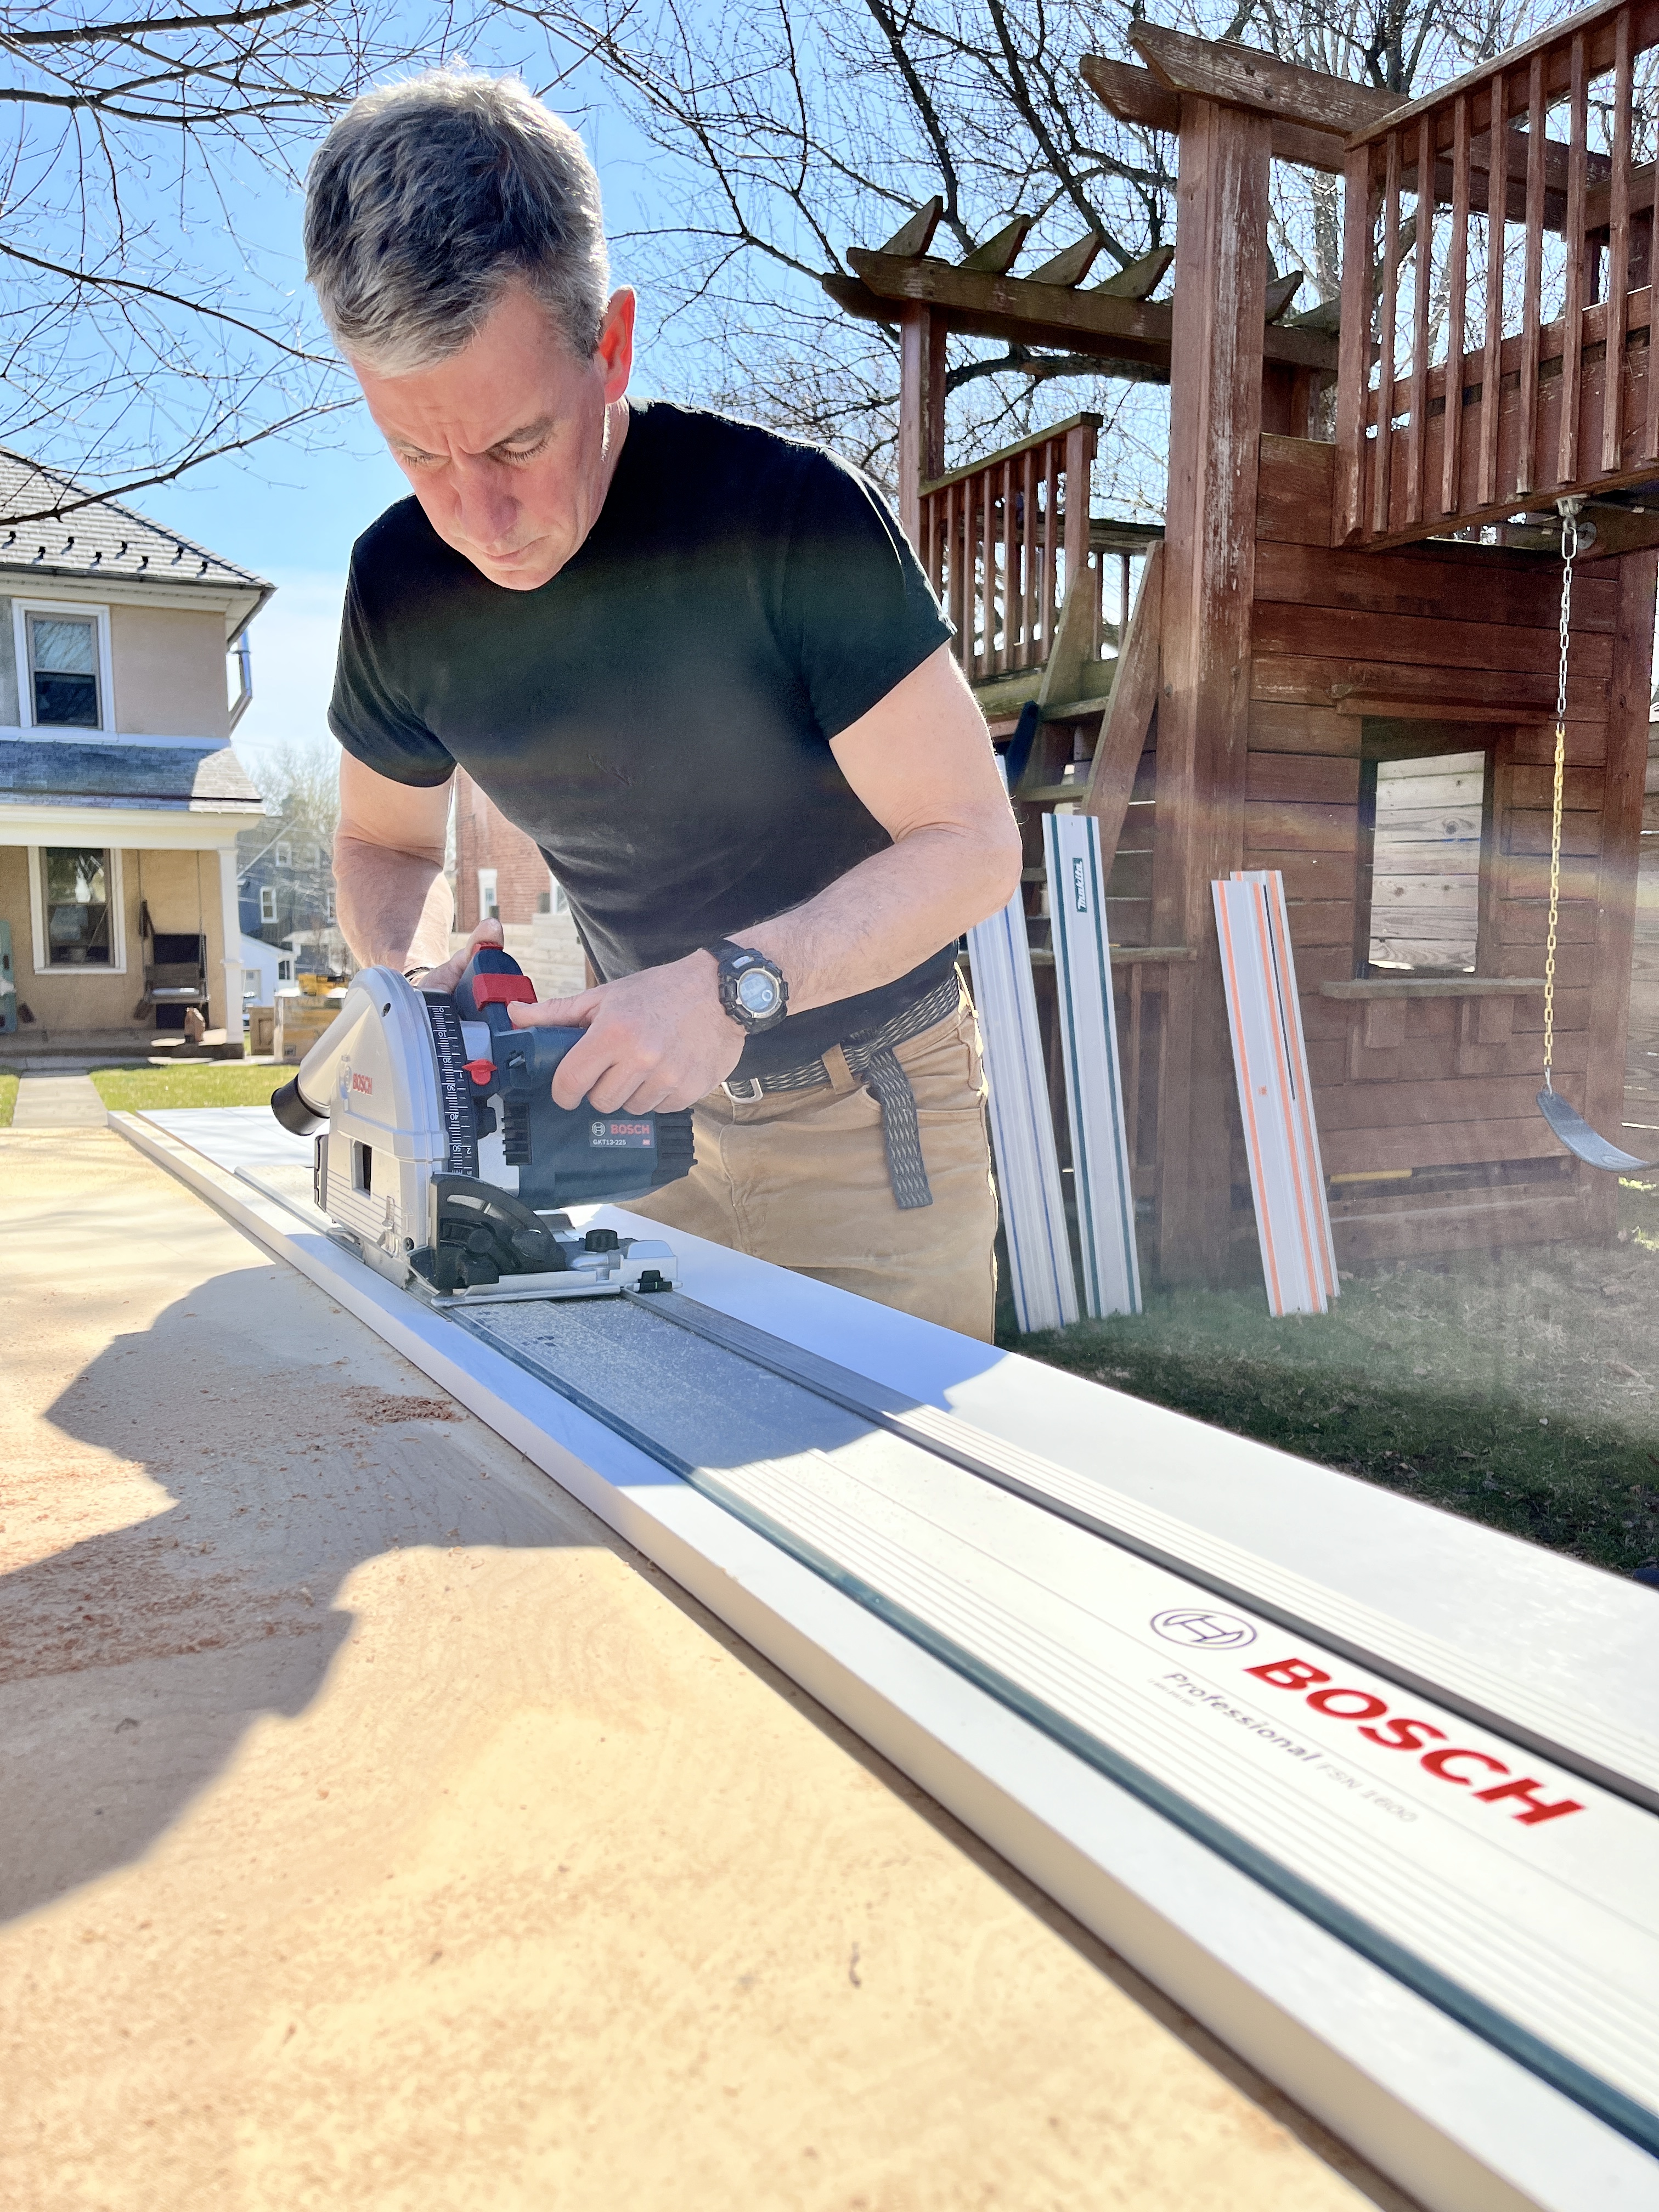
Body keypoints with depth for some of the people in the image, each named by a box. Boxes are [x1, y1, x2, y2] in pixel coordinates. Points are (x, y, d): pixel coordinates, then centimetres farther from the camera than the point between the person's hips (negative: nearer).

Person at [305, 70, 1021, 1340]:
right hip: (652, 1109, 4)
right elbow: (385, 844, 10)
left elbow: (973, 845, -19)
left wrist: (737, 980, -32)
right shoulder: (400, 583, -6)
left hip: (870, 1112, -3)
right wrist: (416, 976, -12)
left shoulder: (790, 513, -22)